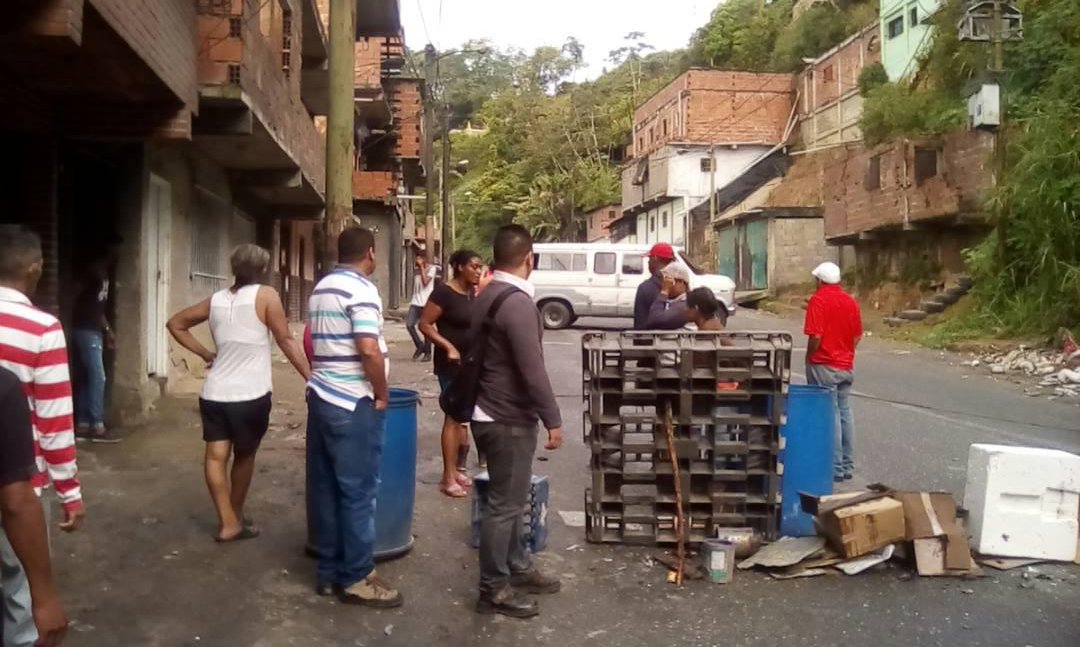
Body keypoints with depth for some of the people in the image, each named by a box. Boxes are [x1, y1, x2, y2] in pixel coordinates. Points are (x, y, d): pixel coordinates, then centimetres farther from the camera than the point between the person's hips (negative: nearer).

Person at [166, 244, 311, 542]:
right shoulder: (265, 295, -6)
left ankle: (228, 522, 1)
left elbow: (175, 324, 19)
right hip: (250, 395, -4)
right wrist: (312, 378, -6)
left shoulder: (215, 300, 10)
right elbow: (286, 341, -9)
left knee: (216, 456, 4)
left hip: (214, 393, 4)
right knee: (244, 456, 13)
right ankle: (236, 517, 26)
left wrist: (205, 353, 17)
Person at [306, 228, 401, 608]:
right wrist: (382, 394, -11)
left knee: (326, 489, 12)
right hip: (353, 404, -9)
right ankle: (356, 578, 7)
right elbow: (369, 350, -23)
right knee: (357, 493, -1)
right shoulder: (362, 290, -14)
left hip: (321, 396, 9)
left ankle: (328, 571, 21)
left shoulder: (321, 288, 14)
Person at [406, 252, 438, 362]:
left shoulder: (432, 269, -4)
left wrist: (422, 267, -12)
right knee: (409, 324, -9)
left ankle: (427, 353, 10)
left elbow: (425, 282, -16)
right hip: (415, 302, 5)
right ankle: (420, 346, 10)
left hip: (426, 303, -5)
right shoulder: (416, 270, 12)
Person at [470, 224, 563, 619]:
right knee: (504, 504, 0)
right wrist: (553, 420, -19)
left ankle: (518, 568, 33)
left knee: (508, 499, 20)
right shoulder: (518, 303, -21)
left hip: (490, 413, 10)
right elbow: (532, 369, -25)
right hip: (508, 420, -10)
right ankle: (493, 589, 10)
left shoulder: (485, 297, 10)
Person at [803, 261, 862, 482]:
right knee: (844, 412, 13)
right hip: (846, 365, 7)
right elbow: (857, 335, 10)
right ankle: (848, 465, 18)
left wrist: (809, 358, -5)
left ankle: (835, 468, 2)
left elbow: (815, 337, -20)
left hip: (824, 366, -6)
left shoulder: (818, 300, -14)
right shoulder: (850, 301, 6)